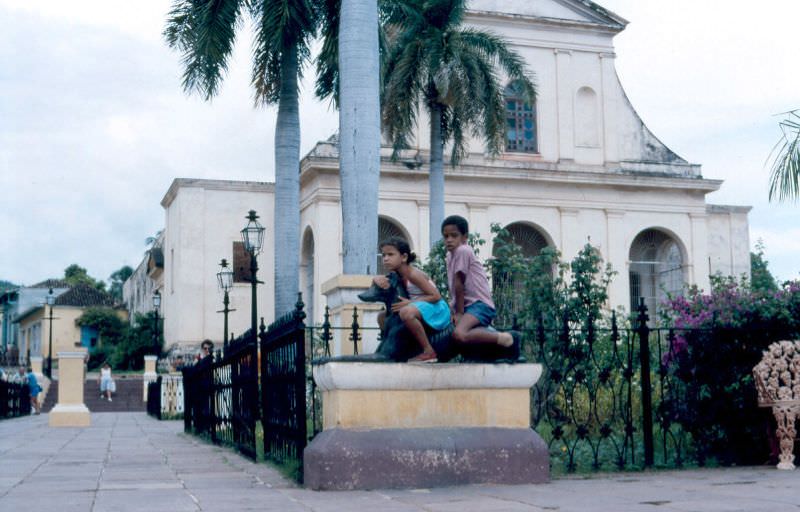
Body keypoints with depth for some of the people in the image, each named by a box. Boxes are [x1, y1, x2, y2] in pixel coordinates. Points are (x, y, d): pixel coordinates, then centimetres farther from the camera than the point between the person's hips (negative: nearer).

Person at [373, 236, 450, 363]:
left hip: (436, 309, -10)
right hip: (420, 308, 10)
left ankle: (429, 352, -30)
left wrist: (410, 302, -25)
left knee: (406, 312, -39)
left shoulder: (413, 274, -20)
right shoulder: (396, 275, 4)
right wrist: (377, 279, -15)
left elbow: (436, 296, -23)